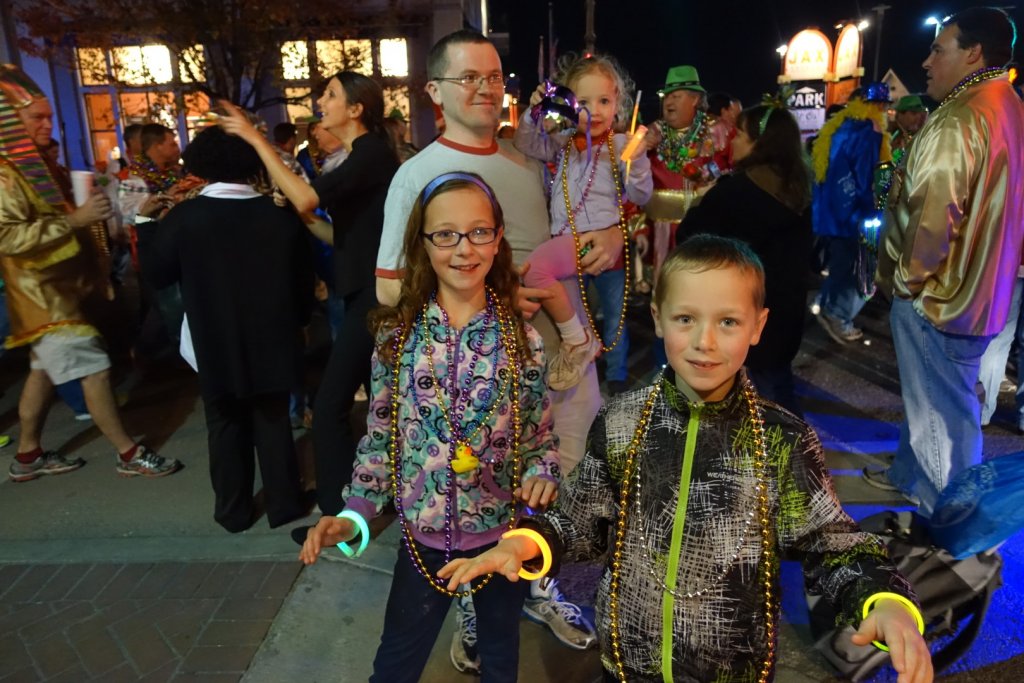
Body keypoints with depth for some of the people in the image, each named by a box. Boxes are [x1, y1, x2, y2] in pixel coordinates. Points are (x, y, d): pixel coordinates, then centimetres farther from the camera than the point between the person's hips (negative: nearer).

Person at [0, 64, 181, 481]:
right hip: (43, 293, -10)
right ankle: (128, 454, -1)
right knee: (94, 369, -9)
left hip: (58, 286, 10)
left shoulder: (36, 165, 13)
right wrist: (75, 219, -30)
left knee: (44, 370, 15)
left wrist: (88, 210, 9)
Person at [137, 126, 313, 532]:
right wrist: (297, 322, 16)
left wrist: (145, 225, 16)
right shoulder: (281, 216, -8)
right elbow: (303, 277, 1)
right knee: (273, 420, 13)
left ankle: (233, 510, 23)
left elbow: (157, 272, 2)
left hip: (215, 342, -1)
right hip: (272, 339, 1)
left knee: (226, 424, 13)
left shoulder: (184, 216, -12)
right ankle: (284, 502, 21)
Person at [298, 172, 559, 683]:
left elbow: (541, 431, -2)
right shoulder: (397, 333, -10)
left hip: (503, 532, 0)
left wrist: (542, 472, -22)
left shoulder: (521, 336, -10)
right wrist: (354, 512, -10)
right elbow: (380, 434, -2)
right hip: (423, 534, 0)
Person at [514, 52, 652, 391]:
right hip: (572, 241, 5)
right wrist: (534, 113, -10)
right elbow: (527, 145, 5)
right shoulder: (563, 143, 10)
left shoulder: (622, 145, -2)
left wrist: (635, 160, -21)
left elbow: (640, 196, -4)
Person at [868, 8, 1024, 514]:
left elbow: (933, 213, -26)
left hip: (938, 293, -9)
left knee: (943, 410, 4)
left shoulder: (959, 120, -20)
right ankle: (909, 475, 41)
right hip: (979, 287, 9)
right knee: (930, 397, 23)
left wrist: (905, 276, -10)